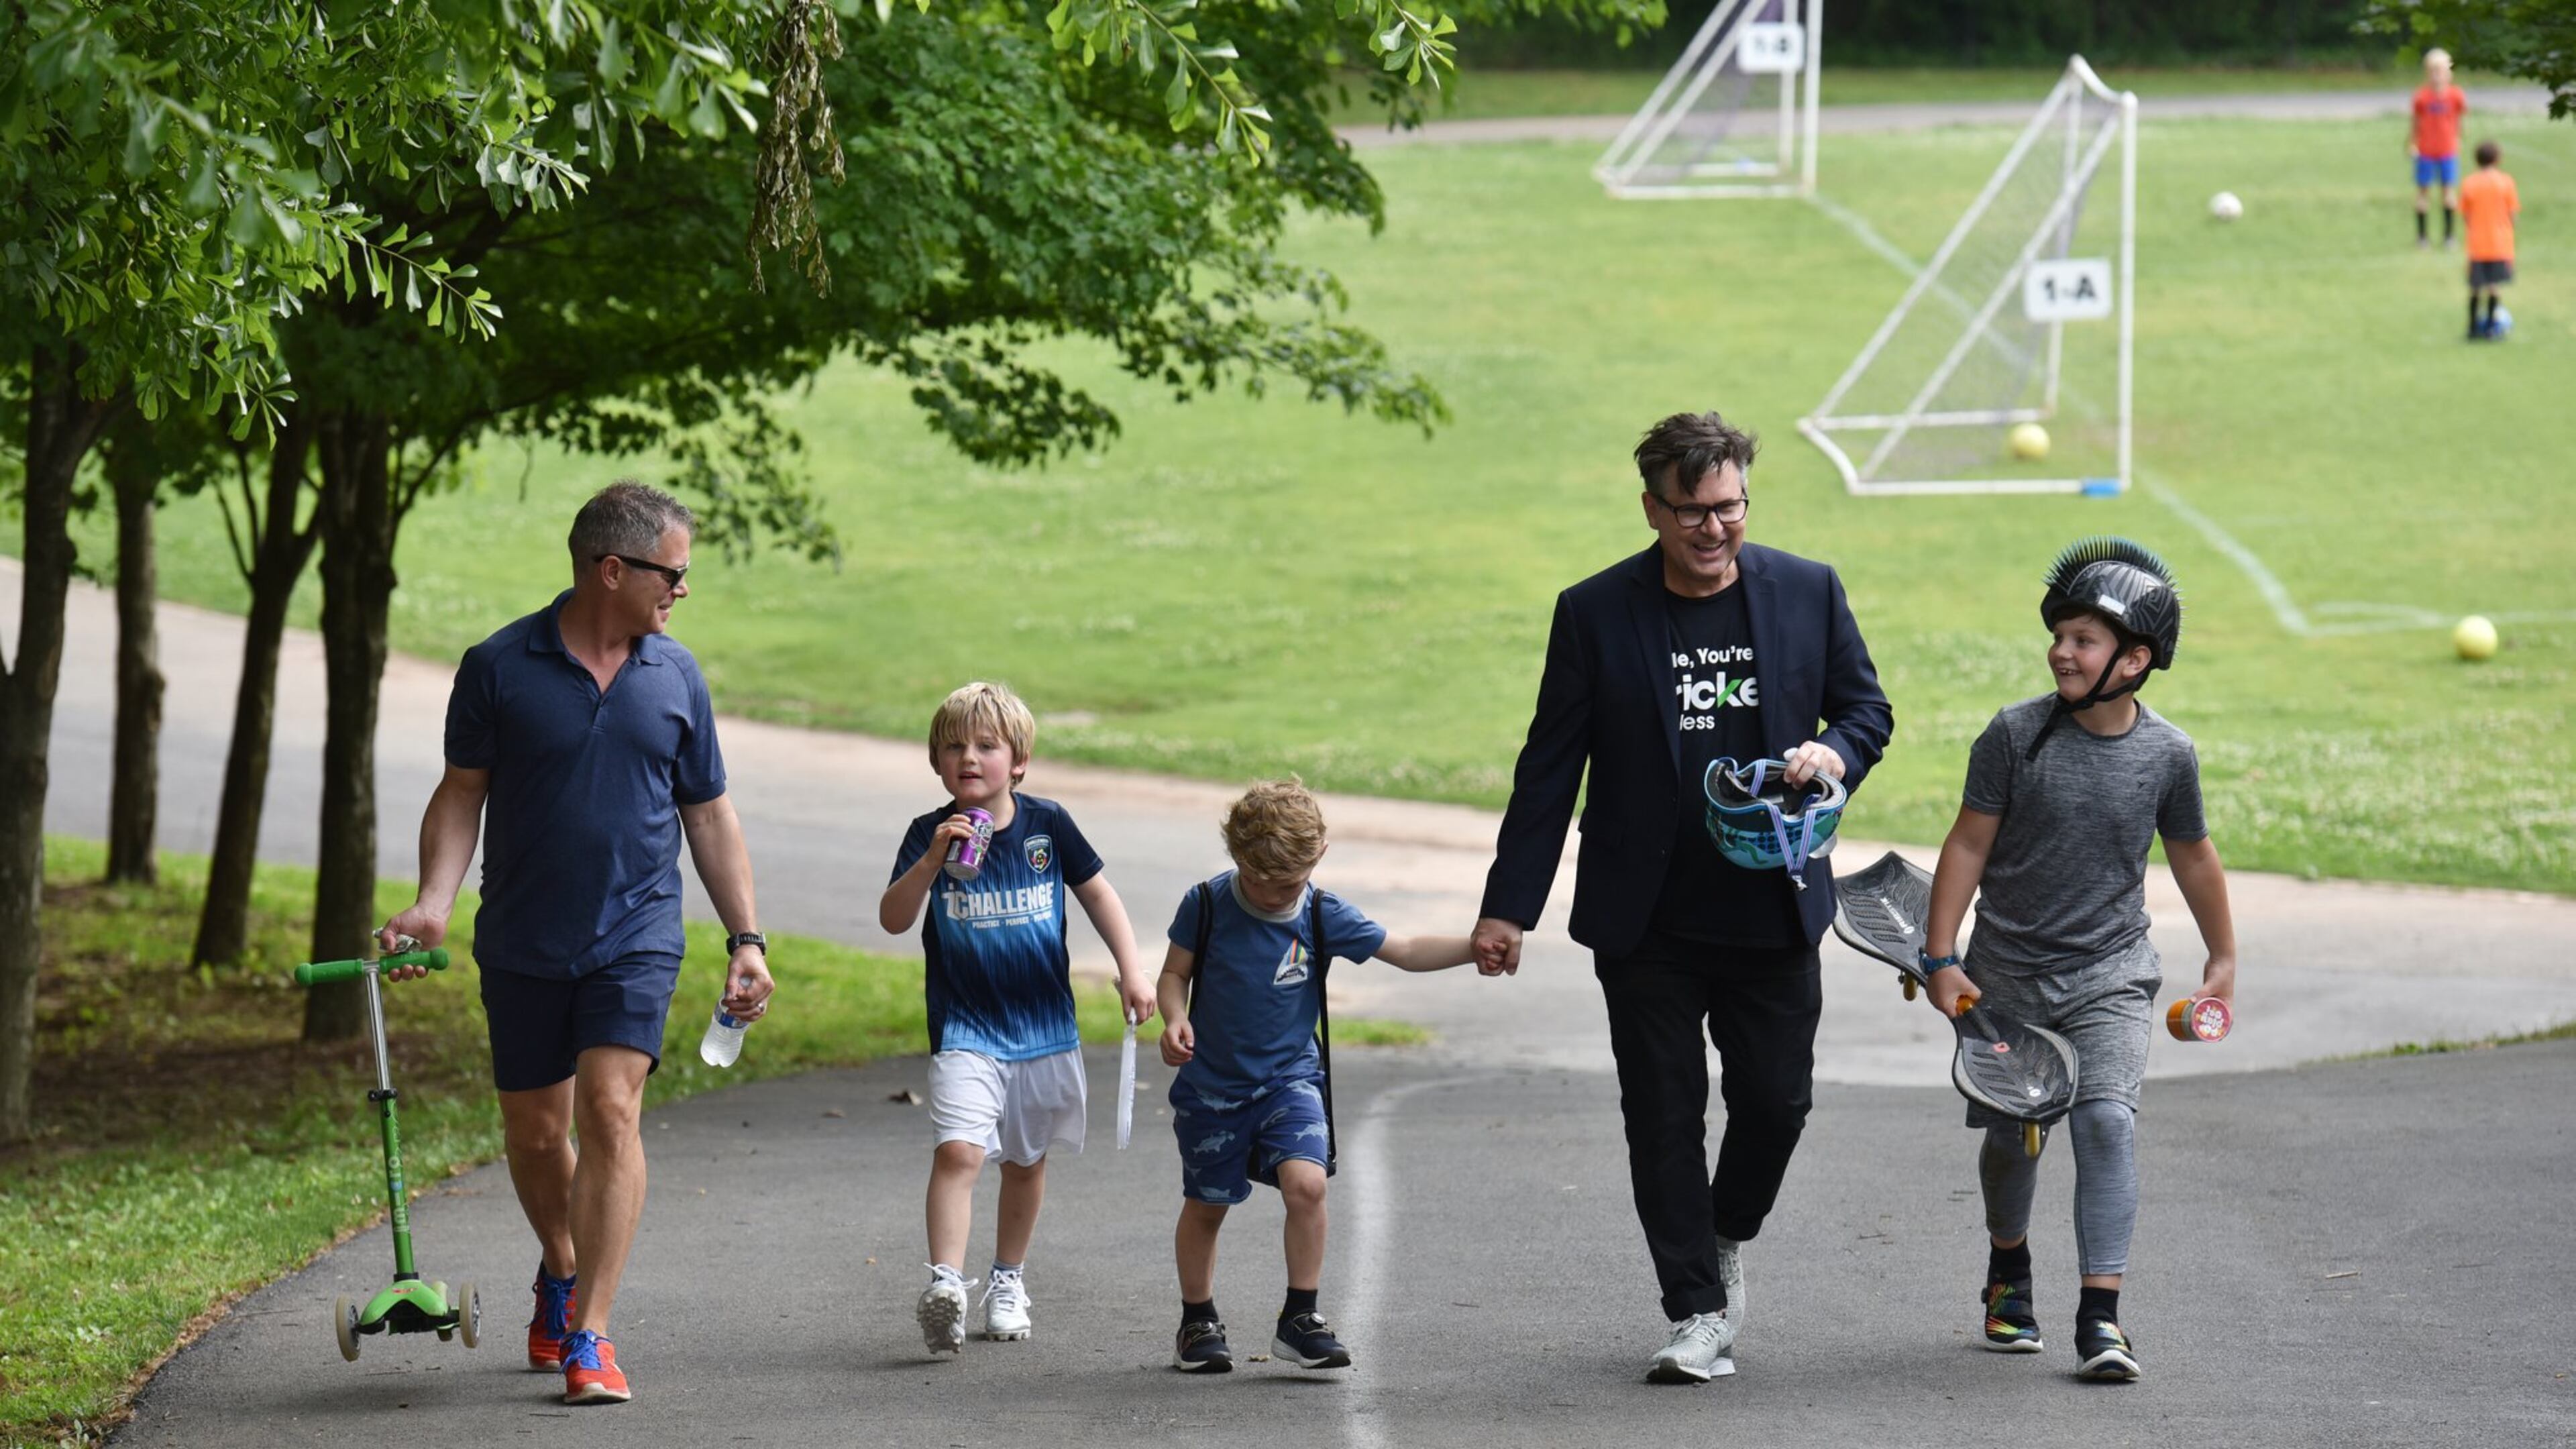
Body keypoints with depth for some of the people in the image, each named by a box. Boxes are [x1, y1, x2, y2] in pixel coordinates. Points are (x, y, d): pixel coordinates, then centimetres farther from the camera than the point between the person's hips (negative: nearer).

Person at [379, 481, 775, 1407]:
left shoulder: (675, 676, 4)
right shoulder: (500, 668, -4)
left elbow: (708, 814, 11)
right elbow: (462, 794, 2)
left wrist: (746, 939, 6)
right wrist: (434, 903, -12)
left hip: (635, 938, 0)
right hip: (523, 946, 0)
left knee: (609, 1112, -15)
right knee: (535, 1133, 9)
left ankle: (589, 1336, -14)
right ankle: (561, 1272, 39)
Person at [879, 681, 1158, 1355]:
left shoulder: (1047, 825, -3)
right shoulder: (931, 833, -7)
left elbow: (1097, 894, 9)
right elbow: (893, 920, -16)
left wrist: (1132, 970, 2)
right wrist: (932, 863, -30)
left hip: (1044, 1026, 3)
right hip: (965, 1028, -3)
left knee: (1026, 1161, 15)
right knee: (958, 1150, -20)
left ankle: (1008, 1278, 33)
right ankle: (945, 1284, -28)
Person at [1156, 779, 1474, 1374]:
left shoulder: (1324, 917, -8)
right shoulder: (1207, 906, -10)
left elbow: (1407, 951, -6)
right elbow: (1175, 973, 0)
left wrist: (1477, 946, -20)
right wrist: (1175, 1019, -21)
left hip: (1290, 1079, 0)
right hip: (1211, 1085, 0)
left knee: (1306, 1182, -21)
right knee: (1205, 1204, 10)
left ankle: (1301, 1320, -10)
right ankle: (1197, 1322, 30)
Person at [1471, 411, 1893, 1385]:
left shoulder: (1808, 593, 1)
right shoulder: (1596, 613, -4)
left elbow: (1867, 707, 12)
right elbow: (1549, 768, -1)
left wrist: (1836, 752, -13)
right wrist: (1509, 906, -4)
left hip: (1772, 912, 1)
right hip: (1648, 924, -1)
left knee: (1776, 1101, 4)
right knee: (1664, 1117, 0)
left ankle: (1729, 1240, 34)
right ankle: (1698, 1315, 8)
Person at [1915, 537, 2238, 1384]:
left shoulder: (2166, 754, -5)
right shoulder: (2016, 734, -8)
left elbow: (2192, 855, 11)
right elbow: (1969, 844, -3)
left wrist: (2223, 958, 20)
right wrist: (1940, 958, -6)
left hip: (2109, 978, -1)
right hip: (2009, 973, 1)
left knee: (2106, 1120, -18)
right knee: (2011, 1134, 12)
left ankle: (2101, 1315, -20)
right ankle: (2009, 1272, 40)